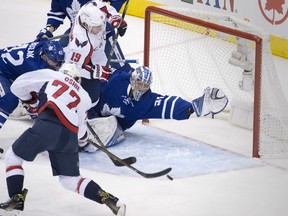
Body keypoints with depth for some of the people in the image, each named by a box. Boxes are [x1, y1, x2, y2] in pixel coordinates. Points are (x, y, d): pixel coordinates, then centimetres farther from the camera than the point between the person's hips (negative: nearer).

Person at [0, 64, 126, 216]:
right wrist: (83, 133, 50)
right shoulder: (84, 97, 30)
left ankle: (17, 200, 3)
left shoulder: (50, 75, 22)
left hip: (48, 126, -4)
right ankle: (108, 199, 2)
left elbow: (17, 86, 20)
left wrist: (32, 100, 38)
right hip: (70, 137, 4)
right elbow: (81, 133, 26)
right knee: (71, 180, 19)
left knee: (13, 156, 17)